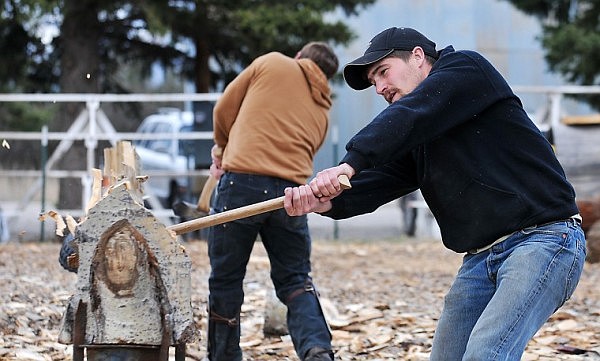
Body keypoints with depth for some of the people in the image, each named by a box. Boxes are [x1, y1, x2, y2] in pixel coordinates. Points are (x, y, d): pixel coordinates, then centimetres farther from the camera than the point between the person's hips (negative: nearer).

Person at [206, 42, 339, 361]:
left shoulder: (272, 63, 11)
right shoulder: (322, 111, 22)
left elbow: (224, 109, 12)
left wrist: (223, 148, 31)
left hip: (242, 182, -3)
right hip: (291, 191, 4)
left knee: (225, 281, 9)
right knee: (295, 281, 14)